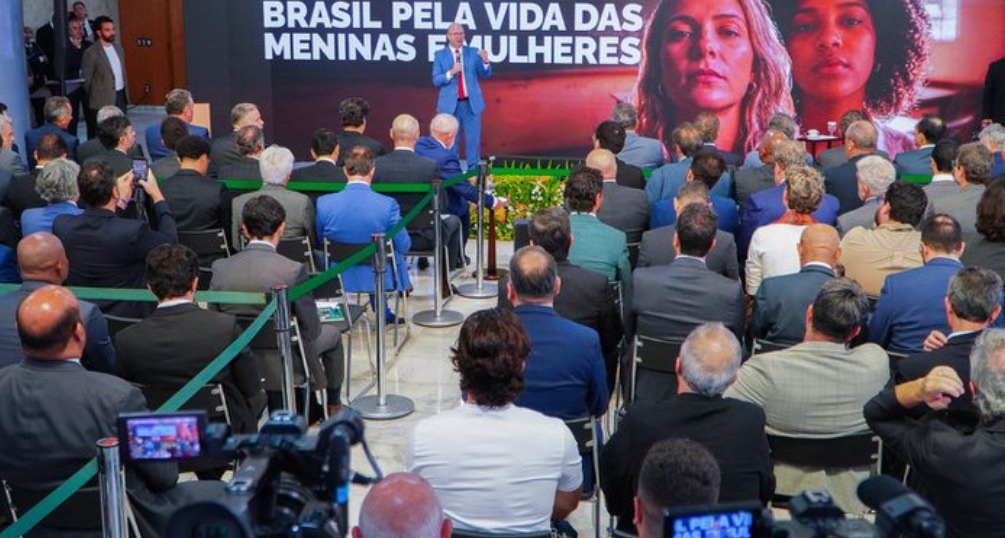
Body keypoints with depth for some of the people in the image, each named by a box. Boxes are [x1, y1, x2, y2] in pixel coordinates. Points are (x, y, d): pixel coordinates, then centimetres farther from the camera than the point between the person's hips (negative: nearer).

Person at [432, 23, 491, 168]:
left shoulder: (473, 52, 4)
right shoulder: (440, 55, 1)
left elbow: (486, 74, -1)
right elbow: (436, 81, -4)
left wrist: (485, 62, -21)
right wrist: (451, 73, -20)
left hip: (471, 103, 1)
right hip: (450, 104, -1)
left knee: (473, 139, 4)